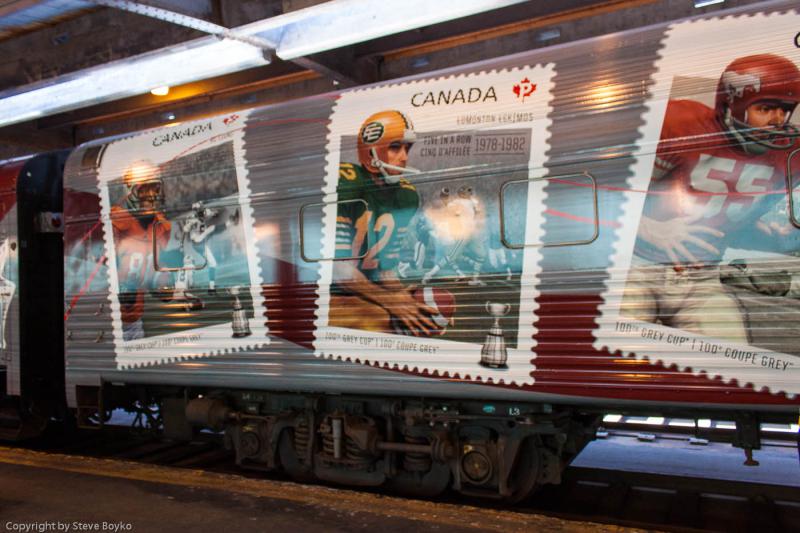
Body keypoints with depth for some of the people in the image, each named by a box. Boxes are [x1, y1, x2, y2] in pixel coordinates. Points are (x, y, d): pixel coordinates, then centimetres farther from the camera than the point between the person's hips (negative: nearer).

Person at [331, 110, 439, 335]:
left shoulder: (406, 195, 4)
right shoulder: (344, 183, -17)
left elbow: (387, 269, 8)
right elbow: (338, 268, -21)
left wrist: (402, 297, -10)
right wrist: (389, 301, -21)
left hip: (364, 291, 8)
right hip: (331, 296, -8)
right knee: (379, 317, -32)